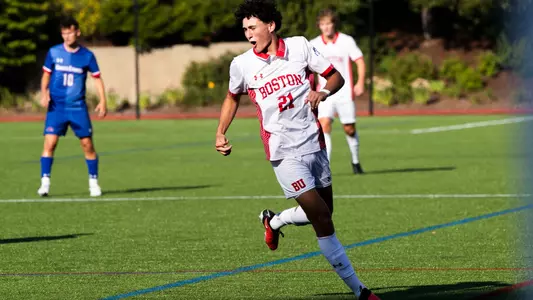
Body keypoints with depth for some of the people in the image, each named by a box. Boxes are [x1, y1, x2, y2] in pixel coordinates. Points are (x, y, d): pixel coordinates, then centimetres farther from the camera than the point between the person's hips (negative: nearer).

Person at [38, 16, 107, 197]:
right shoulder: (54, 52, 1)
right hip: (56, 106, 0)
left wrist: (102, 101, -4)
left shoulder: (87, 55, 0)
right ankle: (45, 182, -6)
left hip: (78, 108, 0)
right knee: (50, 142, -12)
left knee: (87, 144, 0)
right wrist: (44, 93, -7)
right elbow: (46, 74, 11)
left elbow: (97, 78, 6)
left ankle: (94, 182, 14)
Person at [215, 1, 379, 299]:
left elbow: (337, 77, 3)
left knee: (324, 212, 15)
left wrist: (324, 92, -17)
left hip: (314, 144, 3)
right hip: (284, 152, -3)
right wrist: (221, 133, 7)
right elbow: (233, 97, 17)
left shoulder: (299, 46, -2)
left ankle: (273, 220, 43)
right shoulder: (241, 65, -3)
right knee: (322, 219, -11)